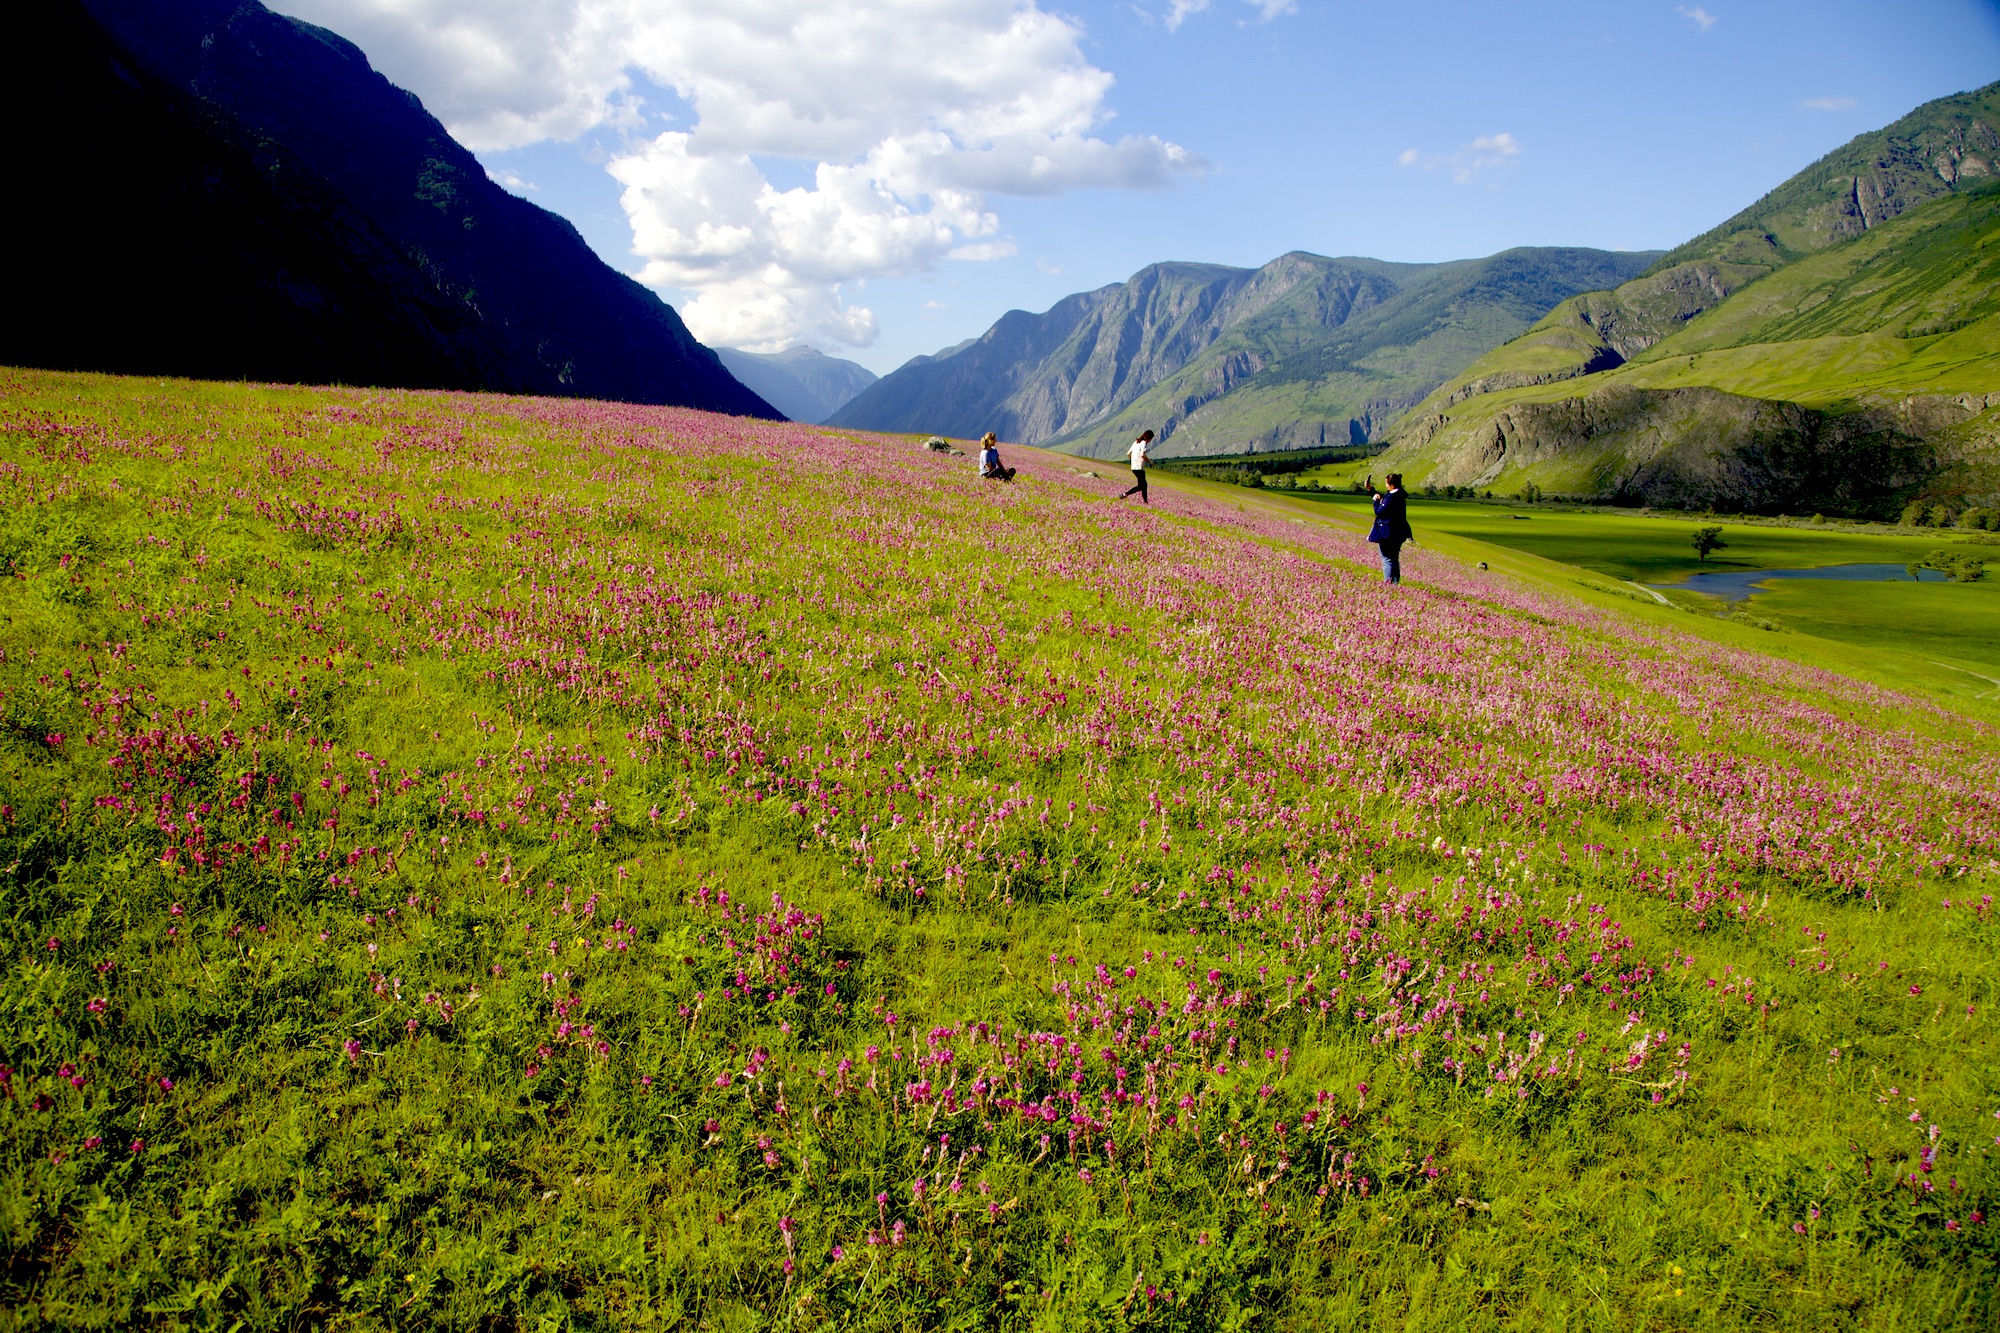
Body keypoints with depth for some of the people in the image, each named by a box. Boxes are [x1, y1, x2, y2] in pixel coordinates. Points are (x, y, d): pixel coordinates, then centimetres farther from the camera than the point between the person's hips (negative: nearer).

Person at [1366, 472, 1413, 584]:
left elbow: (1379, 511, -18)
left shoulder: (1392, 497, -23)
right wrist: (1371, 490, 21)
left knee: (1387, 560, -5)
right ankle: (1396, 582, 22)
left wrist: (1376, 500, -3)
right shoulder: (1400, 495, 8)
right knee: (1394, 559, 17)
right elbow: (1384, 499, 22)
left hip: (1388, 534, -9)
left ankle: (1388, 583, -7)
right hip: (1398, 533, 9)